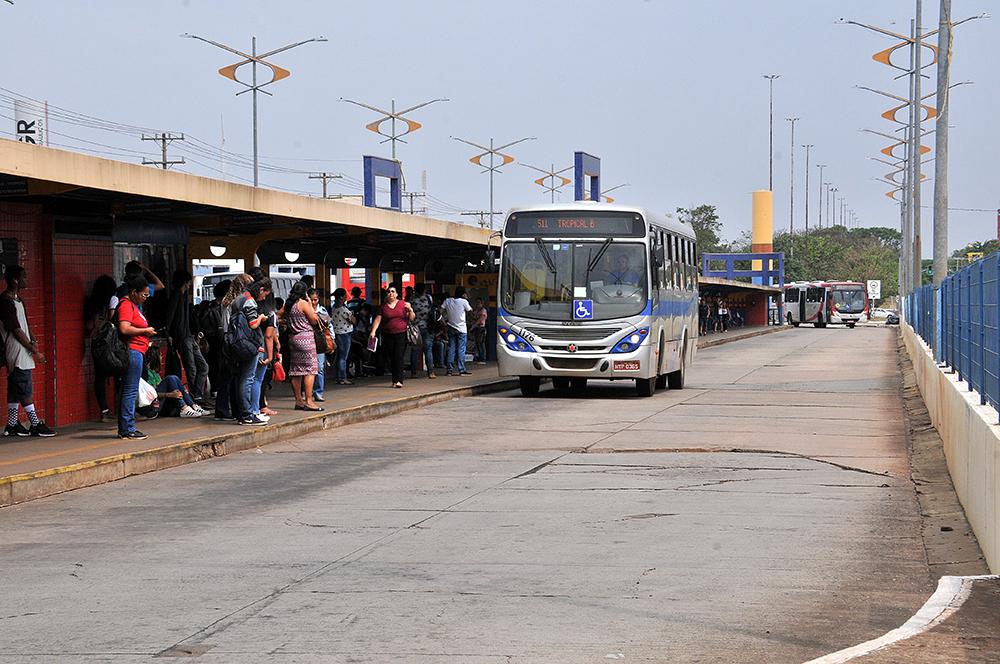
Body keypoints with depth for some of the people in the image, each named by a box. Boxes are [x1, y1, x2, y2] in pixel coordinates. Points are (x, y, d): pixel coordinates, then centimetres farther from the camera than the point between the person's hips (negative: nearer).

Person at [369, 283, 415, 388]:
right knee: (392, 359, 3)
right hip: (388, 335, 3)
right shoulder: (383, 307, 9)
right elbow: (377, 320, 5)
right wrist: (373, 331, -8)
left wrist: (410, 310, -14)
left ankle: (398, 380, -17)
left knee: (399, 357, -13)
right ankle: (395, 380, 10)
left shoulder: (403, 304, 4)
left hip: (401, 334, -3)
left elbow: (412, 318, 4)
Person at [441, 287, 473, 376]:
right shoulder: (464, 302, -9)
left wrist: (446, 319, 9)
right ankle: (461, 370, -4)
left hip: (451, 328, 4)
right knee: (461, 349, -1)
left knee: (451, 349, 7)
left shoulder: (447, 301, 1)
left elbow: (441, 310, -2)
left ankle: (450, 370, 5)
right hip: (461, 329, -4)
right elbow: (470, 310, 5)